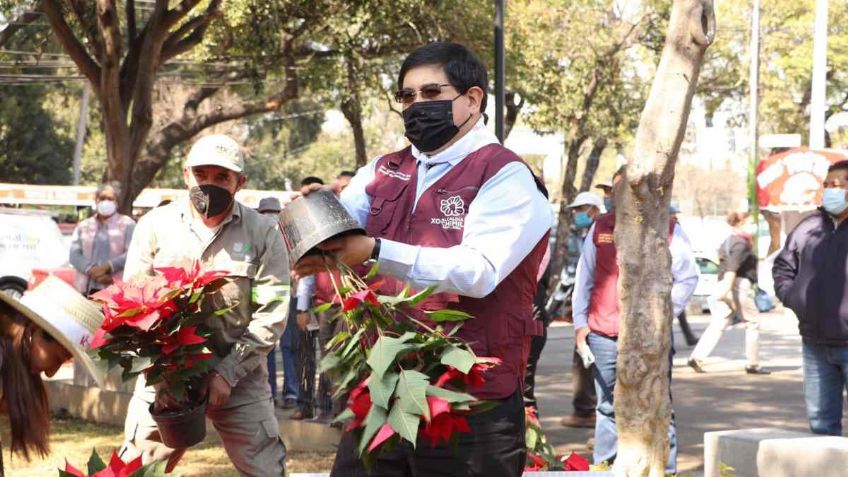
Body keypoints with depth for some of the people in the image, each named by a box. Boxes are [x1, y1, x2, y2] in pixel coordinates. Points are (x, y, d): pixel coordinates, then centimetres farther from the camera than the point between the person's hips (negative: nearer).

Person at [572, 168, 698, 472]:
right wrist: (580, 322, 9)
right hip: (603, 336, 3)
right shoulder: (600, 228, 11)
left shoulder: (668, 229, 3)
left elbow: (687, 278, 5)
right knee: (607, 409, 10)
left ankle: (666, 470, 0)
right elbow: (584, 278, 15)